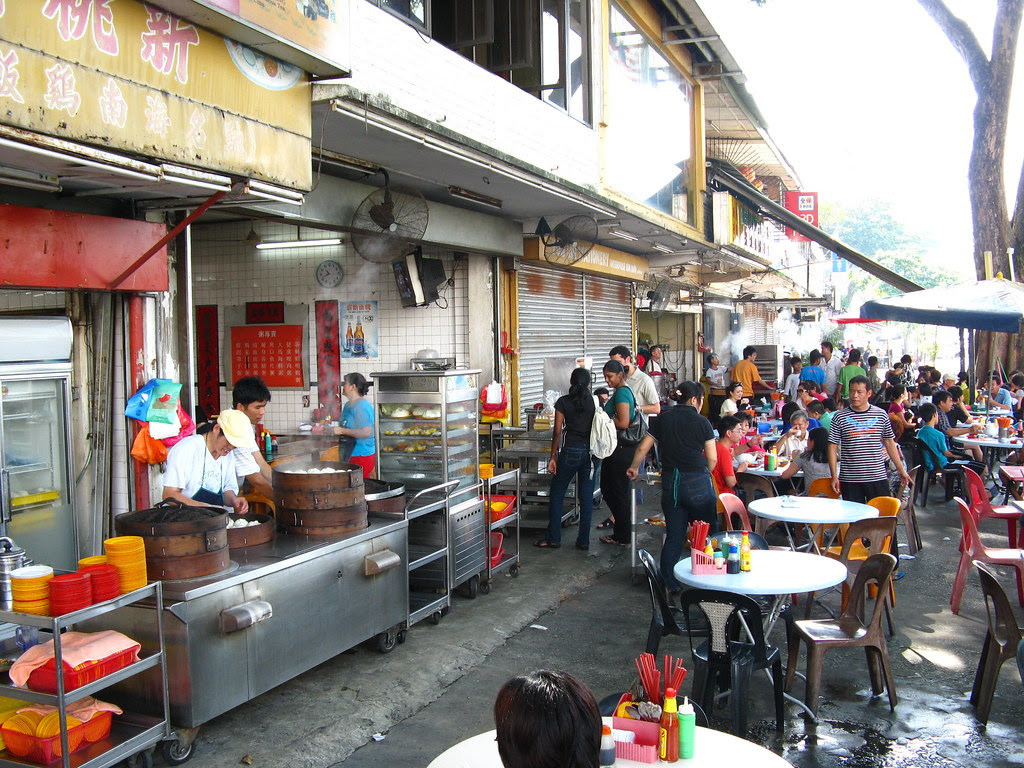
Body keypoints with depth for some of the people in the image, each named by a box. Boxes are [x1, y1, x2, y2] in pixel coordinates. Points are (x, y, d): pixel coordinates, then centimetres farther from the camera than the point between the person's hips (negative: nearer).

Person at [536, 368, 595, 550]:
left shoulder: (563, 402, -4)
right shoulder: (594, 401, 1)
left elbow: (558, 431, -6)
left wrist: (553, 456, 0)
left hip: (570, 451, -3)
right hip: (590, 451, 3)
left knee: (556, 494, 9)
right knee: (586, 497, 8)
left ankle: (553, 539, 10)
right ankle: (583, 541, 11)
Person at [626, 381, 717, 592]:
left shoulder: (662, 420, 6)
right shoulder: (701, 422, -3)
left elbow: (642, 448, 6)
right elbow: (712, 459, -3)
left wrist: (634, 468, 24)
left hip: (670, 483, 4)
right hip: (698, 483, -3)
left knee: (674, 536, 10)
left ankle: (669, 584, 12)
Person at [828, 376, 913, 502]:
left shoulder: (881, 415, 5)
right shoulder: (840, 418, -1)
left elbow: (889, 443, 14)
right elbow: (832, 447, 1)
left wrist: (901, 470, 15)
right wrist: (834, 477, -5)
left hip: (878, 478, 1)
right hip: (850, 480, -1)